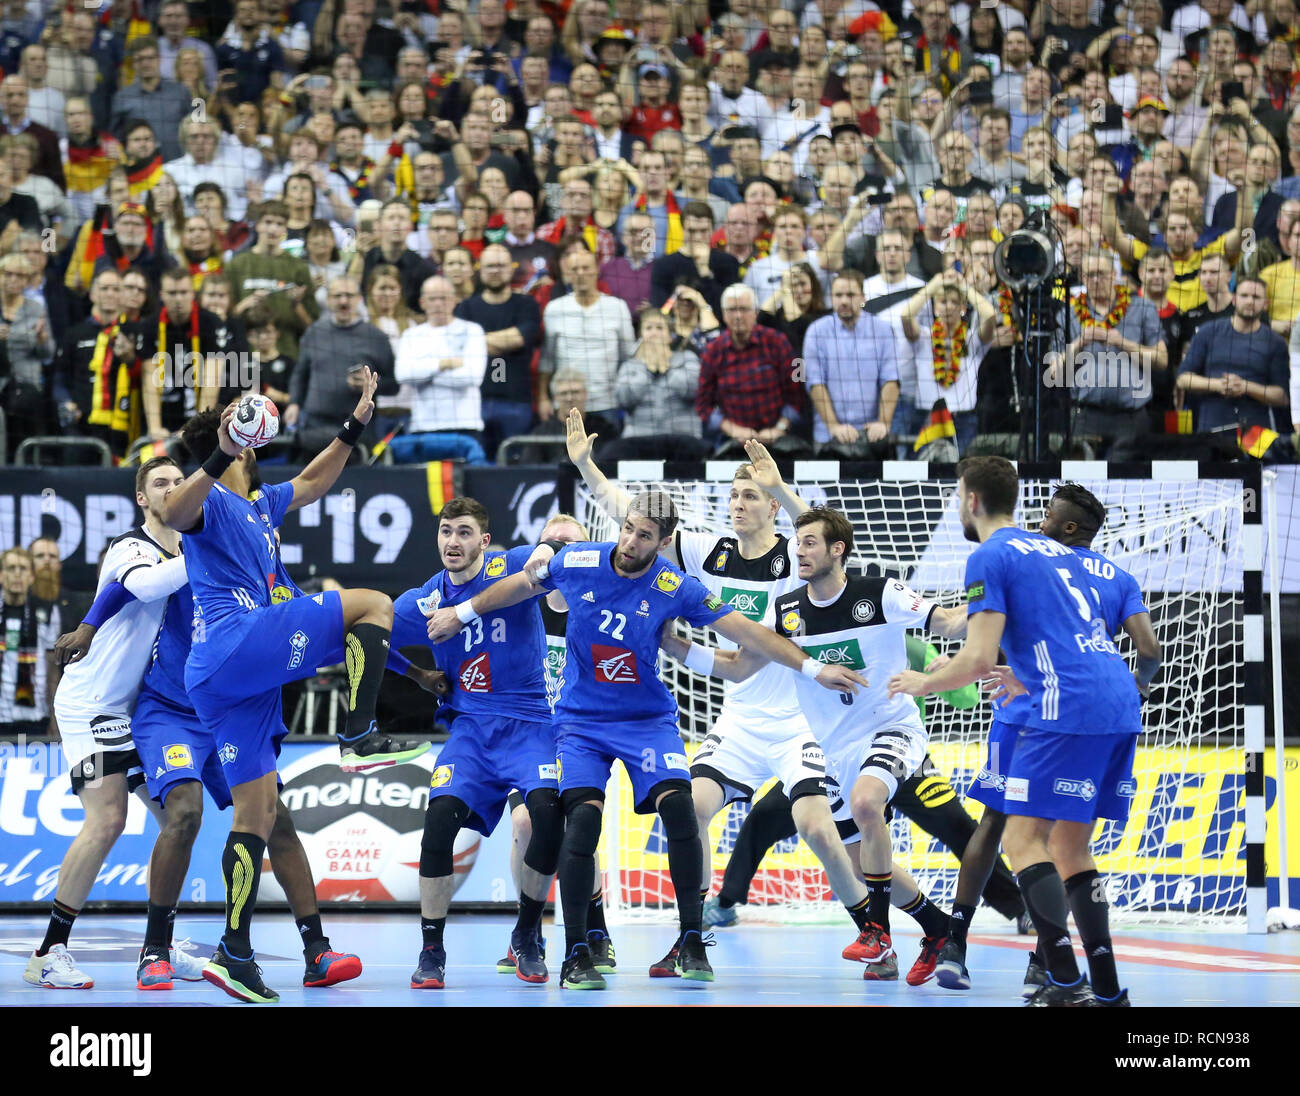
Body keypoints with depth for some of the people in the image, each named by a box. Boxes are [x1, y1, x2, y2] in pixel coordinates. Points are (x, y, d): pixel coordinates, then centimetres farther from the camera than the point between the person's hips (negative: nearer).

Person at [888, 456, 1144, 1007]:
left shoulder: (989, 557, -1)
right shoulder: (1059, 551, 25)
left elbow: (978, 658, -7)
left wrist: (924, 683, 10)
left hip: (1069, 709, -8)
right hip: (1120, 702, 8)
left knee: (1023, 840, -6)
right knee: (1070, 845, 14)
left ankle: (1066, 984, -18)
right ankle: (1107, 989, 9)